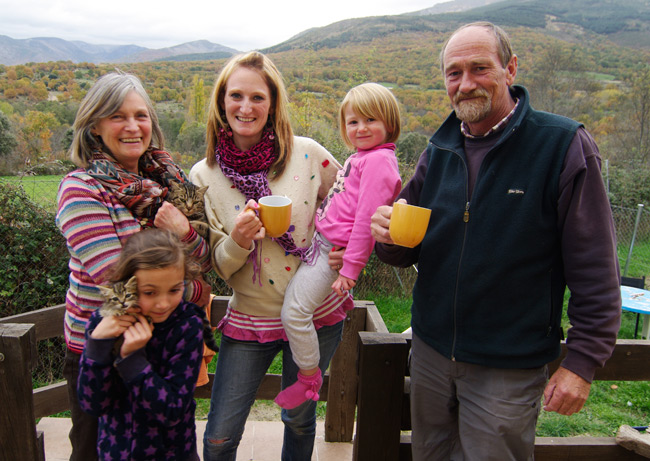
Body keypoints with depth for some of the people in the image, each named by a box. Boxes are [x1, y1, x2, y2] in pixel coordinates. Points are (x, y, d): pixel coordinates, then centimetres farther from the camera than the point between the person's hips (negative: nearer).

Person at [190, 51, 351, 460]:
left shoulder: (308, 154, -10)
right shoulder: (204, 176, -6)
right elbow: (217, 267, -4)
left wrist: (343, 246, -10)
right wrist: (237, 242, -25)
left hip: (317, 314, 0)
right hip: (250, 319, 1)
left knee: (299, 419, 21)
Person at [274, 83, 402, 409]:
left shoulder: (379, 160, -16)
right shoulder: (361, 156, 15)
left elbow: (367, 218, -21)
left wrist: (351, 268, -21)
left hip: (335, 250, -11)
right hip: (321, 241, 11)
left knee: (294, 311, -10)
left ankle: (309, 379, 9)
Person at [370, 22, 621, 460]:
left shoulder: (564, 144, -13)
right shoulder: (439, 151, 3)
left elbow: (595, 271, -11)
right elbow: (409, 252, 9)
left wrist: (583, 362, -12)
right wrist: (390, 237, -13)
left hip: (509, 368, -5)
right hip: (431, 350, 5)